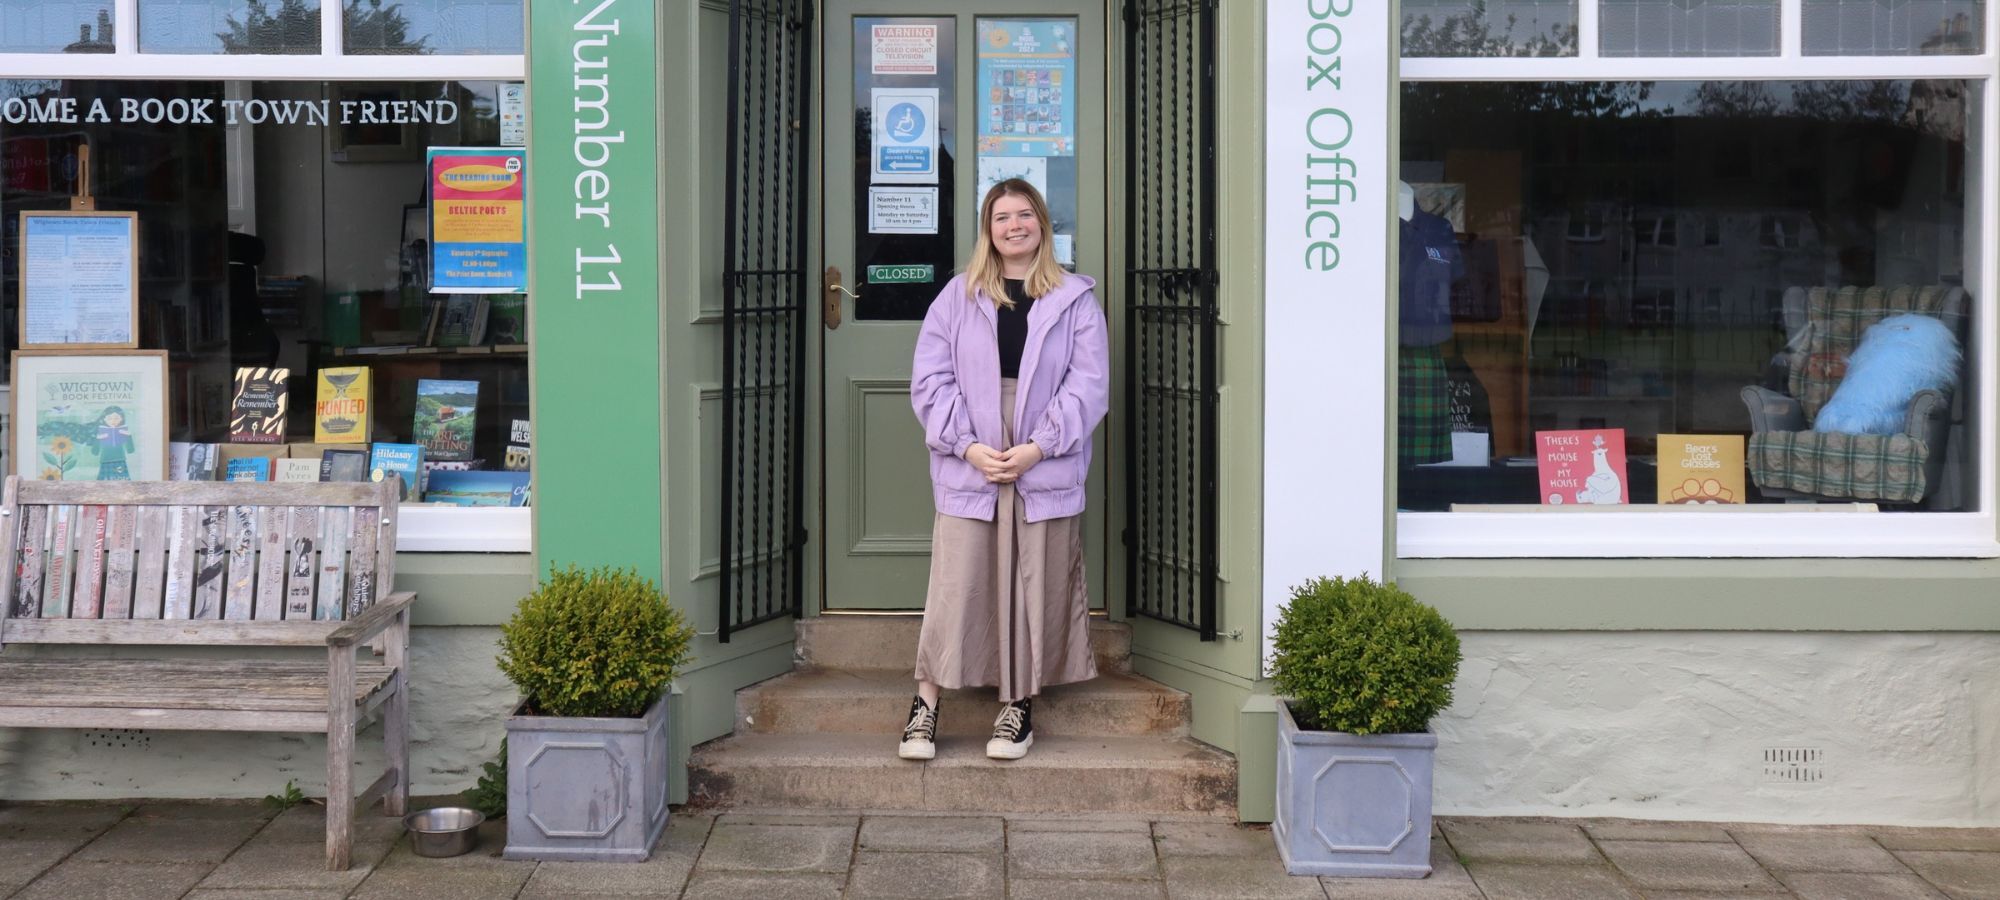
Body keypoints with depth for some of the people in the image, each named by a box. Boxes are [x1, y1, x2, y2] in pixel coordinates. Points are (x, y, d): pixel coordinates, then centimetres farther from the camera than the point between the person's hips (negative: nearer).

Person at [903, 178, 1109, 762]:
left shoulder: (1075, 300, 6)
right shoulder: (957, 297, 8)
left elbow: (1089, 385, -1)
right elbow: (930, 379, 2)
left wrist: (1038, 447, -11)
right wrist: (967, 446, -10)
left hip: (1046, 473, 0)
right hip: (968, 470, 0)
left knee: (1035, 589, 5)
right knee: (954, 587, -2)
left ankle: (1019, 705, 18)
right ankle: (925, 705, 9)